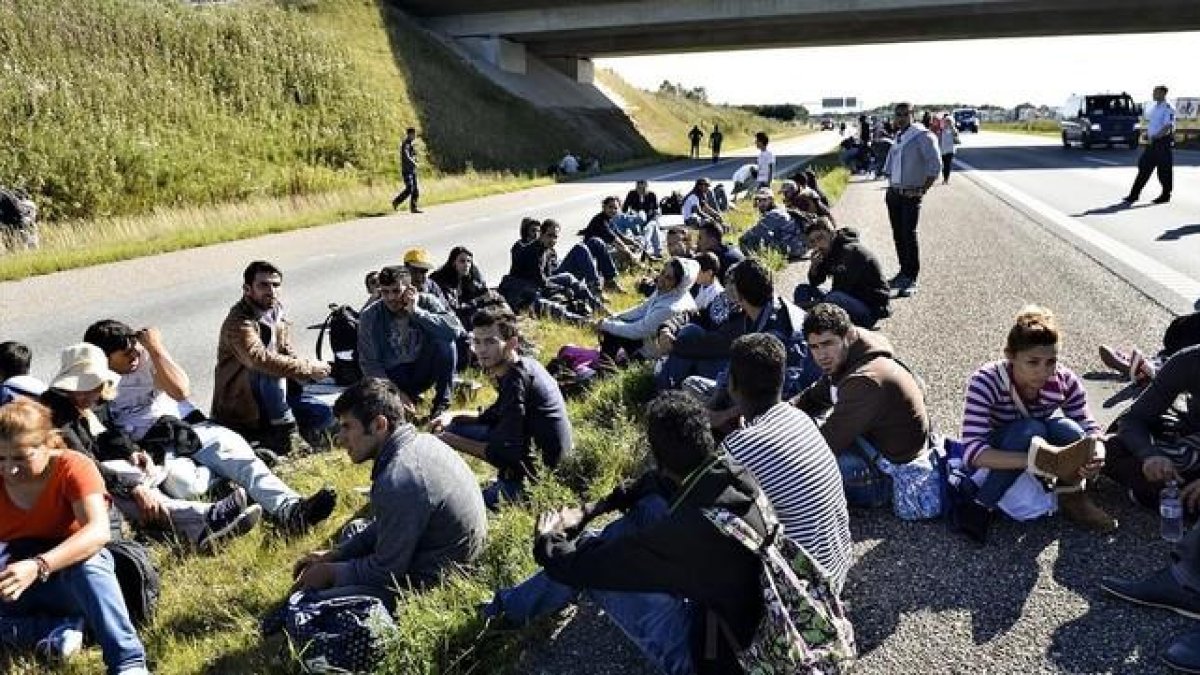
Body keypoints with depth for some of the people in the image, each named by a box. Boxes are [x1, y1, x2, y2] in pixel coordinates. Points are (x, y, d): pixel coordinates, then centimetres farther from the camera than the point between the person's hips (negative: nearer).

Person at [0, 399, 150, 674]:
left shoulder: (73, 468, -18)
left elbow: (98, 532, -33)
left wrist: (39, 566, -48)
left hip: (71, 577, -3)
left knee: (86, 560, -39)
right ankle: (59, 629, -23)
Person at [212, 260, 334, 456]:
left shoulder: (278, 314, 5)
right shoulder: (239, 322, -21)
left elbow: (287, 354, 8)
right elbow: (260, 359, -38)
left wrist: (309, 369, -15)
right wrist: (308, 368, -32)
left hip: (271, 397, 7)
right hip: (240, 405, -7)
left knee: (324, 415, -6)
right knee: (270, 368, -35)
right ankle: (285, 431, -23)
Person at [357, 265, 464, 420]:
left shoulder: (426, 302, -11)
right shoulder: (369, 317, -10)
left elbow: (455, 329, -29)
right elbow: (369, 362, -10)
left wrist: (416, 312, -31)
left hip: (422, 370, 0)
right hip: (391, 376, 0)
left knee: (445, 342, -26)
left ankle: (442, 402, -12)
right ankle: (410, 399, 5)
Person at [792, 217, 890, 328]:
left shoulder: (851, 251, -20)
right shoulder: (828, 253, 4)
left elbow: (842, 289, -23)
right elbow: (815, 282, 9)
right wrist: (814, 266, -12)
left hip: (870, 309, -9)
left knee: (835, 298, -39)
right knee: (802, 290, 3)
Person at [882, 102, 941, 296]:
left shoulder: (923, 136, -9)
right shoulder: (898, 137, 14)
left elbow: (935, 166, -13)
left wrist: (923, 190, -13)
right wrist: (891, 185, 15)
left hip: (911, 195, -7)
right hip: (894, 193, 7)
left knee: (909, 235, -10)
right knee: (898, 235, 10)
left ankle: (912, 280, -6)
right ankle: (904, 271, 22)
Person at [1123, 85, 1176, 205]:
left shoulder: (1168, 109, -12)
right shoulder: (1154, 108, 14)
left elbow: (1168, 127, -21)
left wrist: (1156, 136, -28)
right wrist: (1147, 134, 8)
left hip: (1163, 142, -8)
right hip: (1152, 142, 8)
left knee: (1164, 170, 0)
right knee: (1144, 168, 5)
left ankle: (1166, 195, 11)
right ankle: (1134, 195, 5)